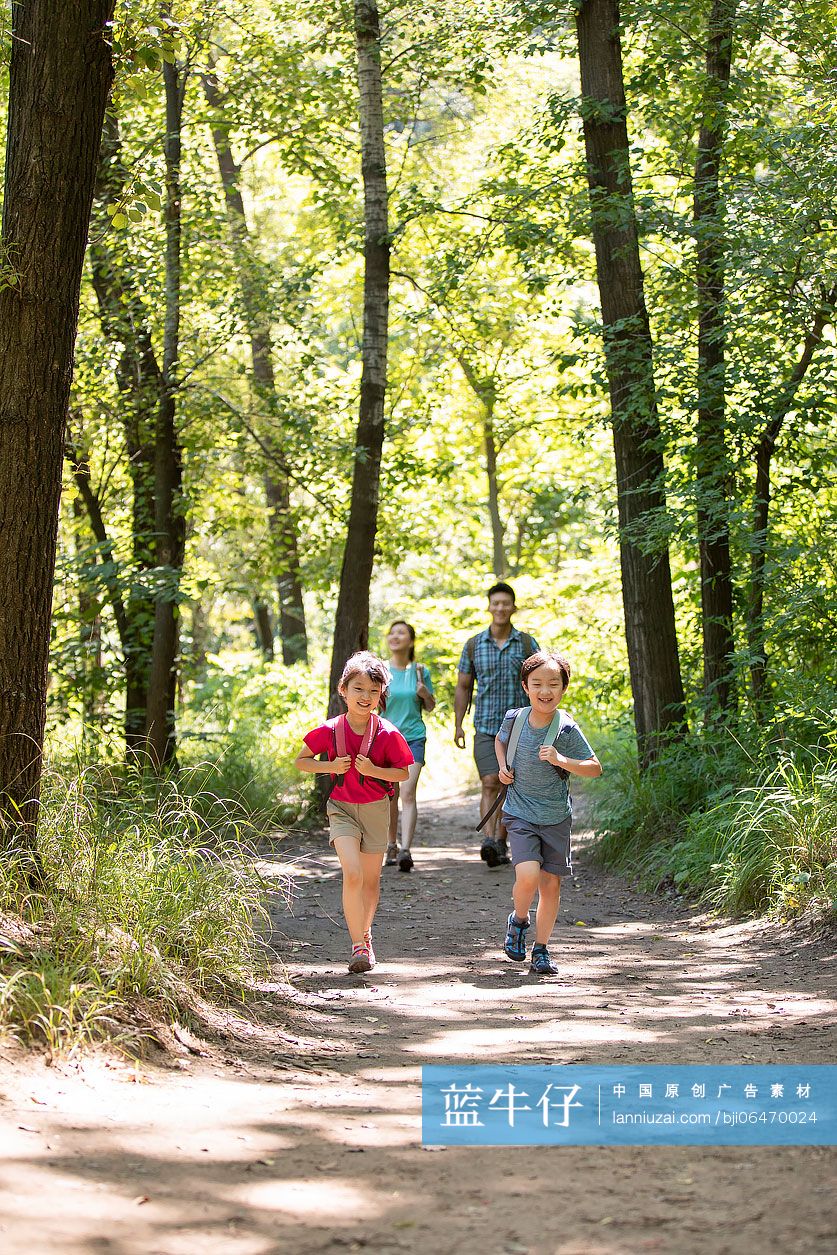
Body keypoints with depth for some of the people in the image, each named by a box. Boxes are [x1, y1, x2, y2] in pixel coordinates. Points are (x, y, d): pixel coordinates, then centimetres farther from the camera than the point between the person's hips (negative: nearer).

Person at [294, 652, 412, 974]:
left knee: (371, 880, 12)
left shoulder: (387, 734, -11)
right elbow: (301, 761, 3)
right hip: (342, 810, -1)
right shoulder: (329, 730, -9)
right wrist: (330, 766, -14)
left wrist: (373, 770, -20)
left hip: (376, 810, 1)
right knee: (352, 874, -18)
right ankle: (359, 946, -12)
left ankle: (365, 933, 37)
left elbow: (403, 773, -2)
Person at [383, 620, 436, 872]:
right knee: (389, 795, 7)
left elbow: (430, 707, 13)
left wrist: (425, 694, -8)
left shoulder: (420, 671, 3)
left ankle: (405, 850, -21)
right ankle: (392, 846, 23)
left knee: (407, 792, -14)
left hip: (413, 737, -1)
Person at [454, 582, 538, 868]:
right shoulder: (473, 645, 3)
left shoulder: (527, 644, 1)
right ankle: (489, 841, -27)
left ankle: (500, 843, 16)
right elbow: (463, 687, 9)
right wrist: (458, 725, 3)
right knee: (490, 784, -15)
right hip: (486, 728, -1)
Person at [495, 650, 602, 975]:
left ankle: (541, 949, 20)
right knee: (528, 875, -19)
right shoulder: (514, 719, -6)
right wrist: (503, 767, -1)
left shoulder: (567, 729, -13)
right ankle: (519, 919, 13)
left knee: (551, 883, 5)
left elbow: (595, 768, -11)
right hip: (520, 813, 0)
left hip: (556, 818, 0)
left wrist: (561, 760, -27)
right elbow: (500, 740, 18)